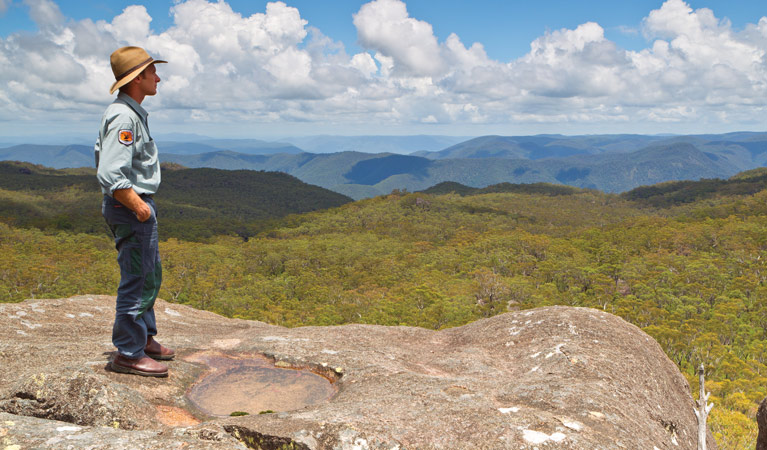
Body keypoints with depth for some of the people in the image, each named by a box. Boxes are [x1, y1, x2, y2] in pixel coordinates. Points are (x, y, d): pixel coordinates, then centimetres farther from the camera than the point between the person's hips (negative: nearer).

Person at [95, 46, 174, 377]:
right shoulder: (123, 117, -19)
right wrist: (137, 205, -18)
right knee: (137, 280, -4)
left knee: (150, 276, 19)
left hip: (139, 206, 11)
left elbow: (102, 158, 25)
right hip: (131, 209, -11)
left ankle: (144, 338, 33)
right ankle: (128, 354, 7)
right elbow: (110, 175, -28)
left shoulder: (131, 113, 14)